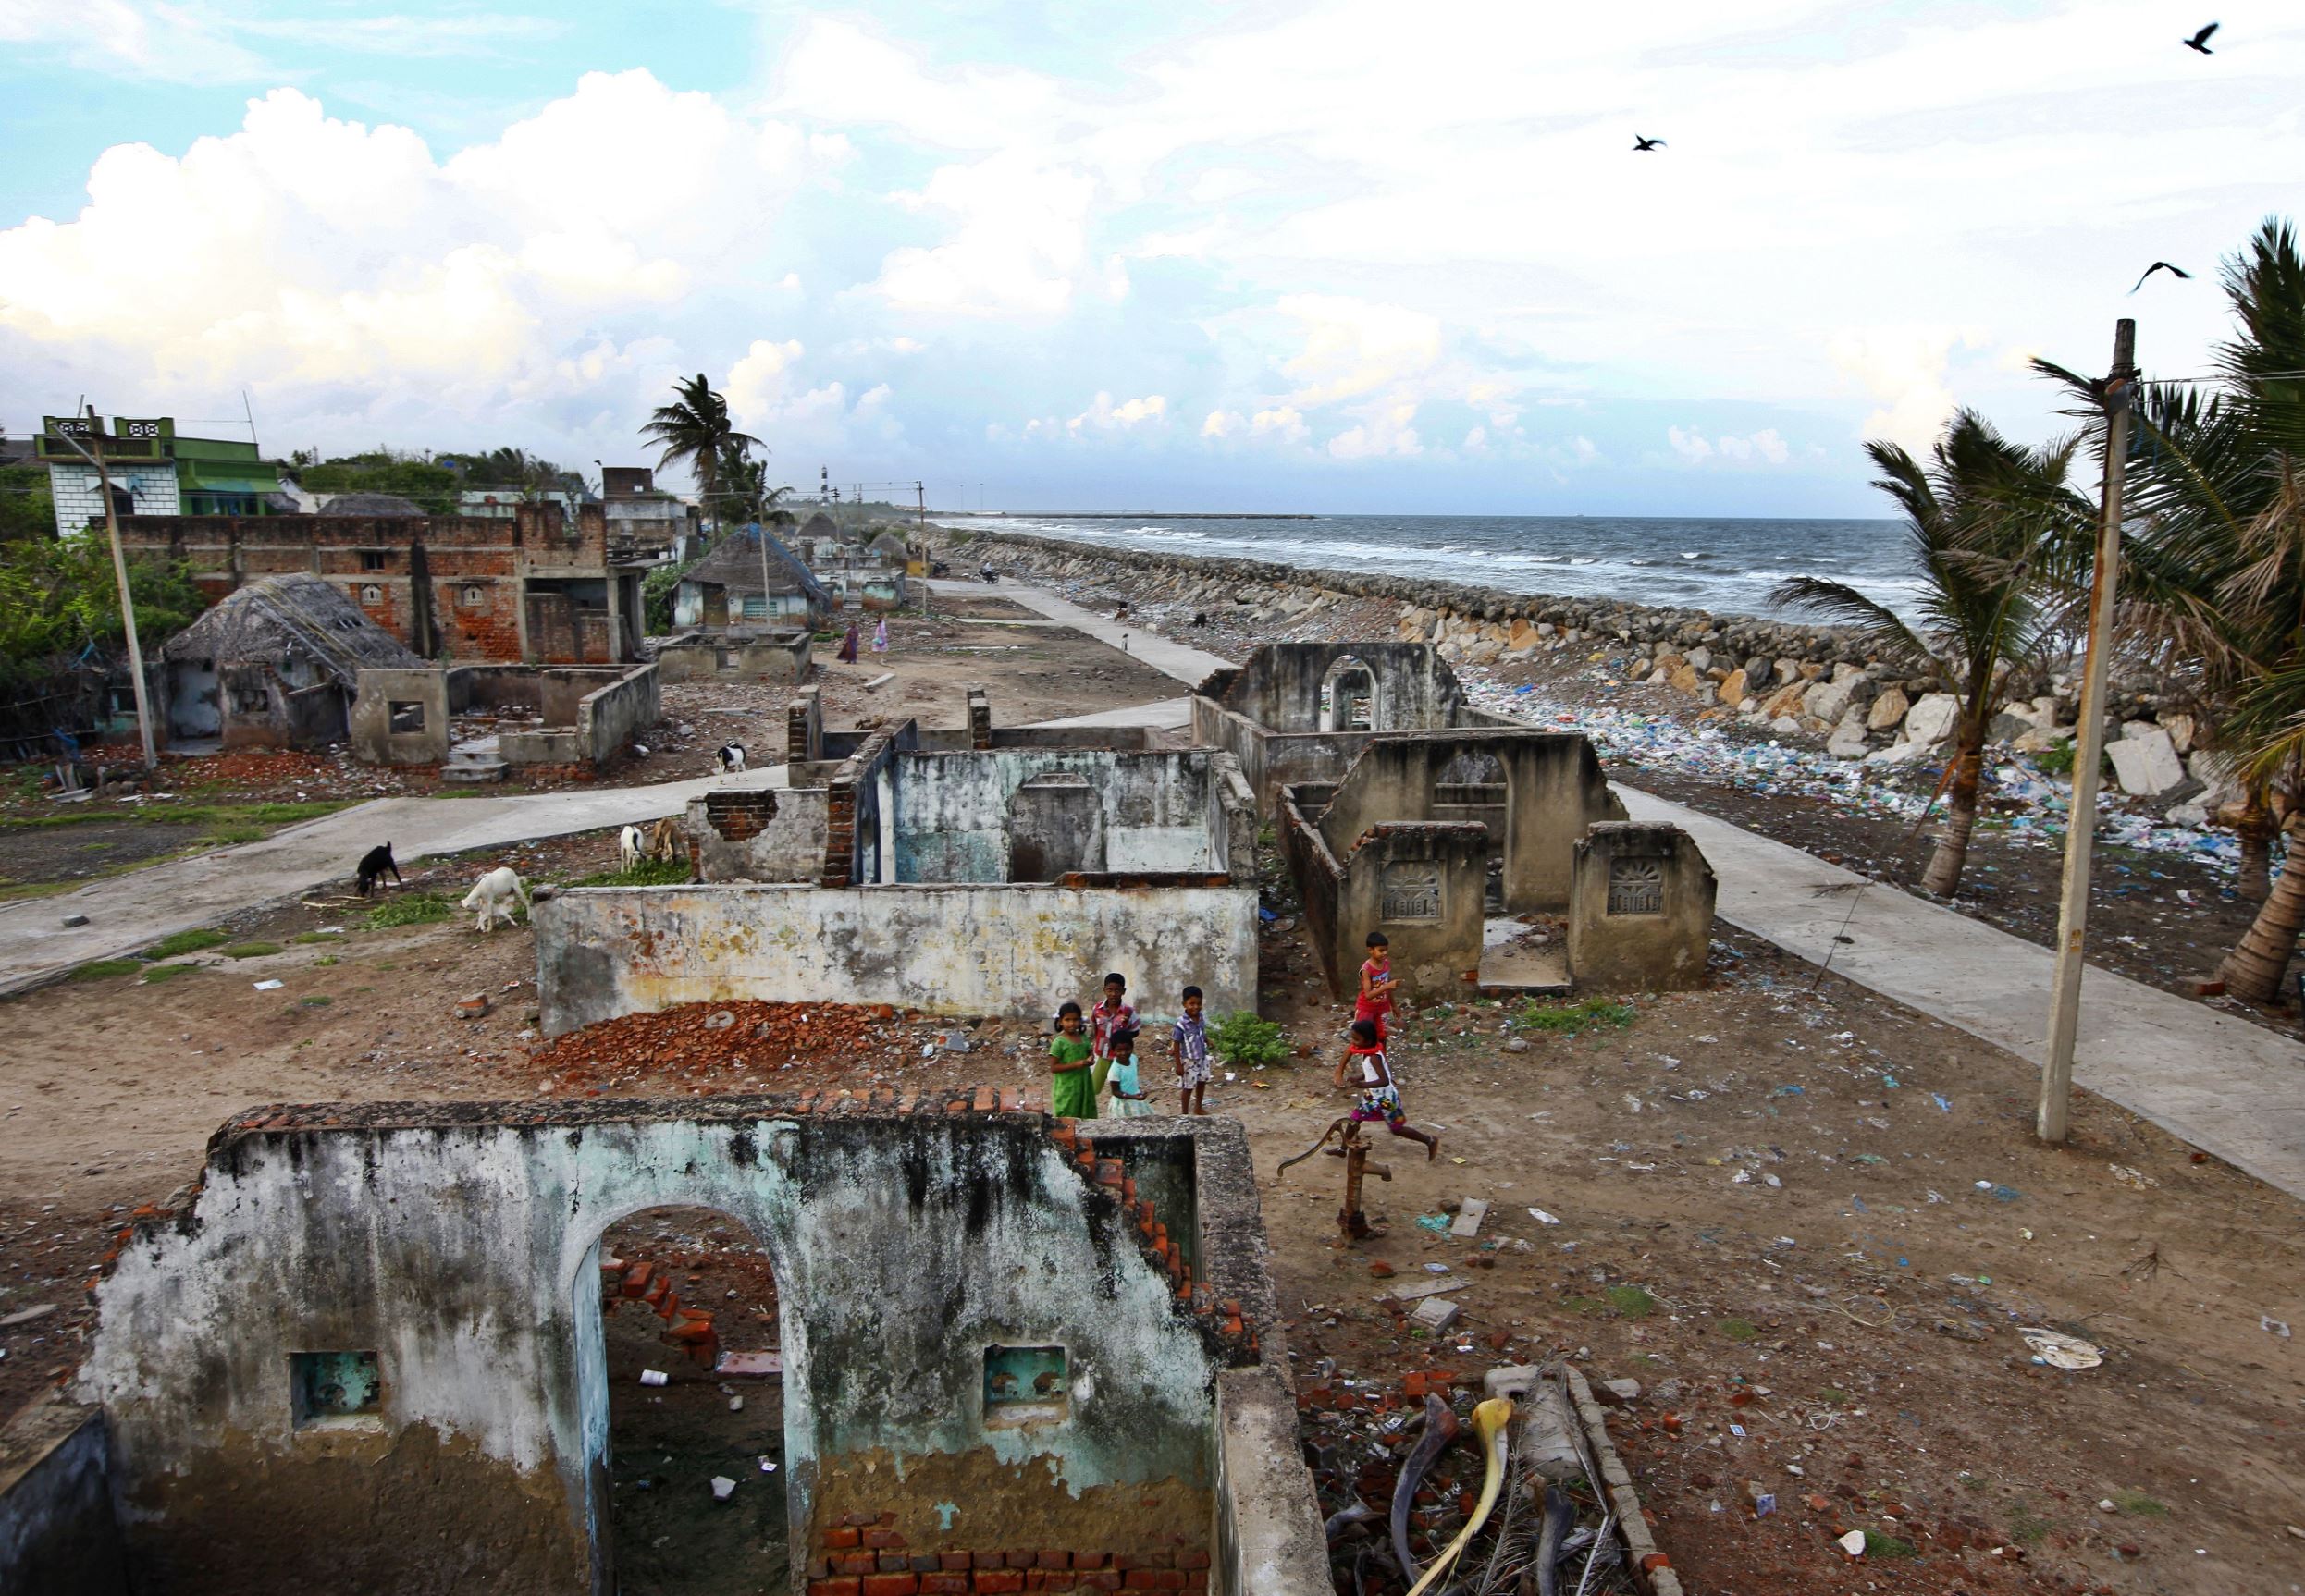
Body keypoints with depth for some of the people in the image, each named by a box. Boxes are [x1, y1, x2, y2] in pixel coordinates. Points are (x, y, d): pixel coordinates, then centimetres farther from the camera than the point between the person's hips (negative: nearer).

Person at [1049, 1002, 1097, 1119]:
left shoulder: (1083, 1038, 4)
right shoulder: (1059, 1042, -13)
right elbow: (1053, 1067, -15)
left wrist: (1090, 1059, -5)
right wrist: (1075, 1065, -23)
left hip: (1083, 1086, 6)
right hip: (1066, 1089, -6)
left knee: (1085, 1118, 10)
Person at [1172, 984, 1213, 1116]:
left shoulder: (1201, 1017, -7)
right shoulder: (1181, 1022, -26)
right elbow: (1177, 1044, -19)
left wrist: (1208, 1041, -6)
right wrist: (1178, 1064, -17)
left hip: (1202, 1057, 7)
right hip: (1189, 1060, -7)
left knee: (1202, 1082, 22)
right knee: (1188, 1087, 7)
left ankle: (1198, 1108, 44)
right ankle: (1184, 1113, 24)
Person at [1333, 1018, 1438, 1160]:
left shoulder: (1374, 1057, -32)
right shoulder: (1366, 1050, -6)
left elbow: (1384, 1081, -40)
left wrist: (1364, 1085, -46)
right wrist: (1360, 1078, 5)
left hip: (1385, 1099, -8)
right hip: (1373, 1096, 8)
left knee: (1397, 1129, 9)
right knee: (1355, 1119, 13)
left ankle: (1430, 1141, 25)